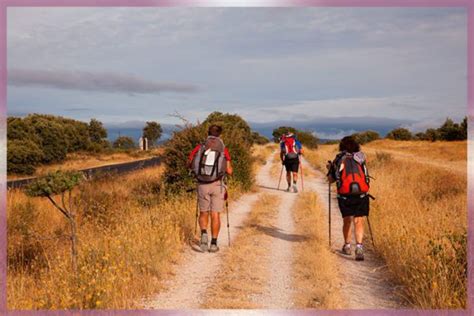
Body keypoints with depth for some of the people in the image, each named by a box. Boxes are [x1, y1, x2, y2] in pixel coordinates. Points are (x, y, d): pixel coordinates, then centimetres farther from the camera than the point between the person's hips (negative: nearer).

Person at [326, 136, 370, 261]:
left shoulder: (338, 159, 4)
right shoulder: (360, 159, 9)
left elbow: (331, 180, 9)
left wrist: (329, 168, 28)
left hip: (345, 195, 0)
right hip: (361, 194, 0)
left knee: (347, 220, 17)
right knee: (358, 222, 1)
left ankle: (347, 246, 26)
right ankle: (359, 246, -16)